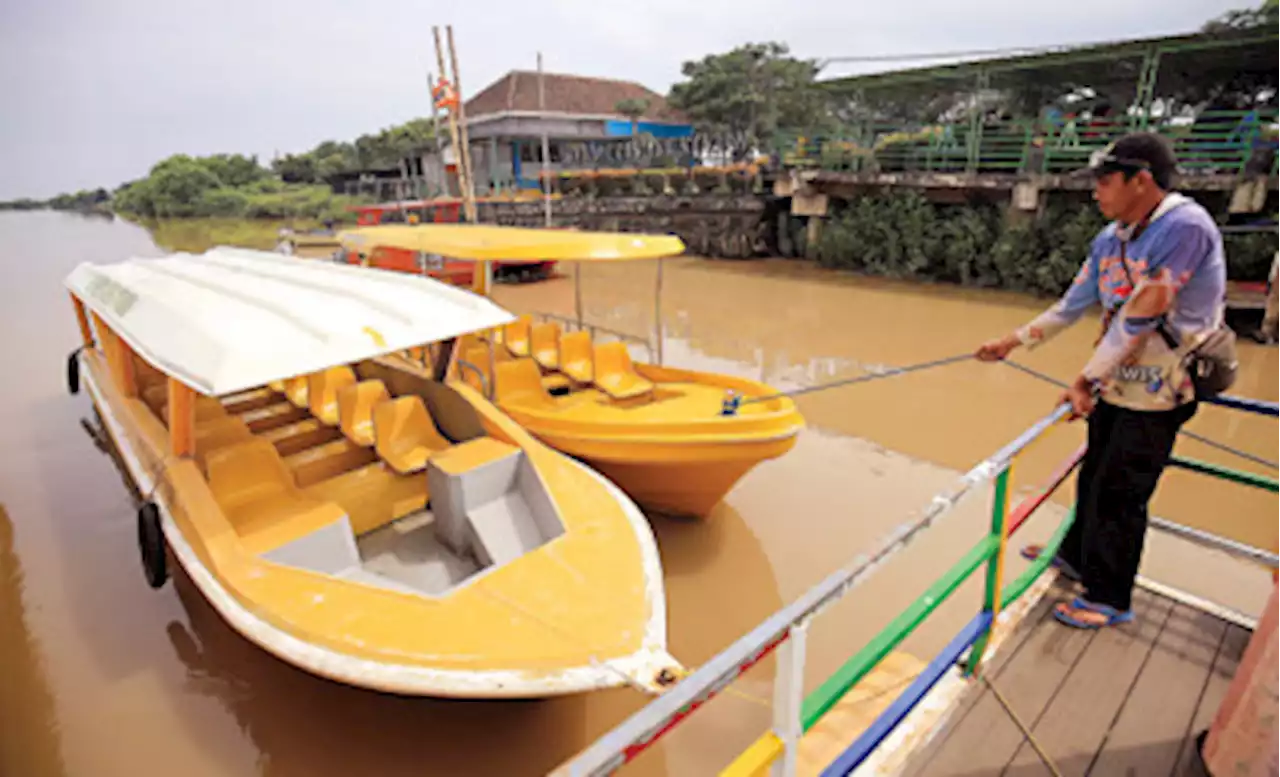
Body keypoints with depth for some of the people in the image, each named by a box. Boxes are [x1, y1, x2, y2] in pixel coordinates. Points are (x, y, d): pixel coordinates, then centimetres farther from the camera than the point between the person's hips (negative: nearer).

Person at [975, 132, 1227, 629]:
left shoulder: (1185, 227, -22)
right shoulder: (1111, 238, 3)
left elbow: (1140, 317, -24)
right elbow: (1073, 304, 11)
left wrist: (1086, 379, -19)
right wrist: (1013, 341, 12)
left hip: (1157, 390, -7)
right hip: (1116, 383, 8)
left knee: (1119, 495, 1)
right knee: (1095, 476, 20)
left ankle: (1109, 598, 18)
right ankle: (1077, 555, 40)